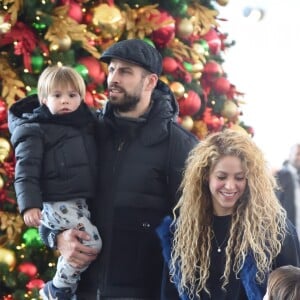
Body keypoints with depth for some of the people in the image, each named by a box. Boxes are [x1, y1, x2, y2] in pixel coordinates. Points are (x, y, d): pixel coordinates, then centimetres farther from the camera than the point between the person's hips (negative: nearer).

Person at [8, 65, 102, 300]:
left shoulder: (87, 124, 13)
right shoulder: (36, 131, -7)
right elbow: (26, 172, -12)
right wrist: (29, 205, -22)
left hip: (82, 200, 7)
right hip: (57, 202, -7)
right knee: (91, 242, -16)